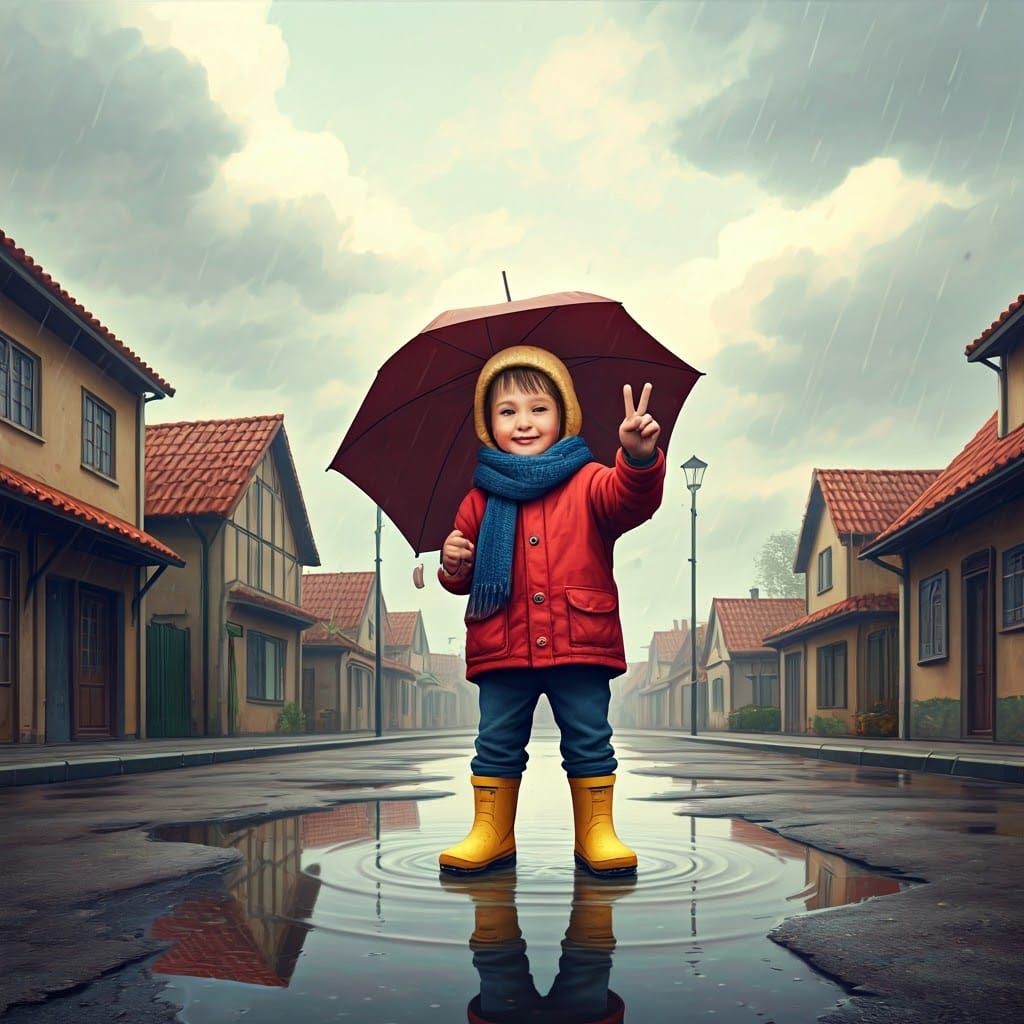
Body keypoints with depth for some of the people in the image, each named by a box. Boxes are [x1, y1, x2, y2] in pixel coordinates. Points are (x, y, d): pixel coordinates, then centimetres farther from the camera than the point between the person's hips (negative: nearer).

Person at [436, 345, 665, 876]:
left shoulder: (588, 482, 0)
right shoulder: (481, 499, 7)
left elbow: (632, 499, -22)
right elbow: (465, 577, 16)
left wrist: (640, 458, -42)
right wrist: (454, 566, -8)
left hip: (580, 645, -2)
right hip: (501, 650, 2)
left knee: (589, 742, 6)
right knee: (497, 743, 9)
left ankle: (597, 832, 18)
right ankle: (490, 834, 21)